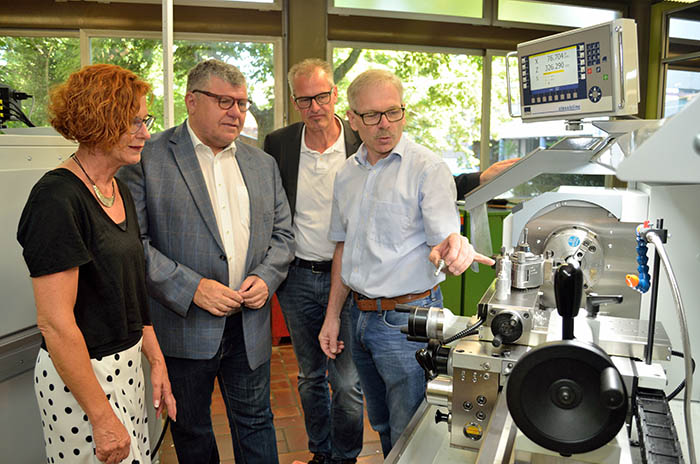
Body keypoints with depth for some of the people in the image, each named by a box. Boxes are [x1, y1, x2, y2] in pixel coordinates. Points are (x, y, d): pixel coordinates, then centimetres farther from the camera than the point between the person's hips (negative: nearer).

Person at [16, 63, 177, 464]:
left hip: (126, 363, 8)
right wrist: (102, 417, -19)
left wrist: (156, 360, 10)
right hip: (79, 373, -8)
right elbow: (55, 322, -22)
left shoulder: (120, 190, 6)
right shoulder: (58, 199, -20)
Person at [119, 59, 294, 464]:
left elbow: (283, 233, 12)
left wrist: (266, 277, -6)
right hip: (185, 324, -3)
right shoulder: (148, 158, -7)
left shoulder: (263, 164, 9)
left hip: (250, 325, 4)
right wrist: (191, 288, -19)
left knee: (255, 422, 17)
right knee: (191, 429, 17)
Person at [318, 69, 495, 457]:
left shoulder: (427, 167, -11)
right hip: (361, 316, 6)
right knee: (381, 425, 23)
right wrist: (332, 316, 12)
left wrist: (454, 246, -45)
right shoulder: (347, 173, 8)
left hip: (407, 319, -6)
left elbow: (444, 236, -20)